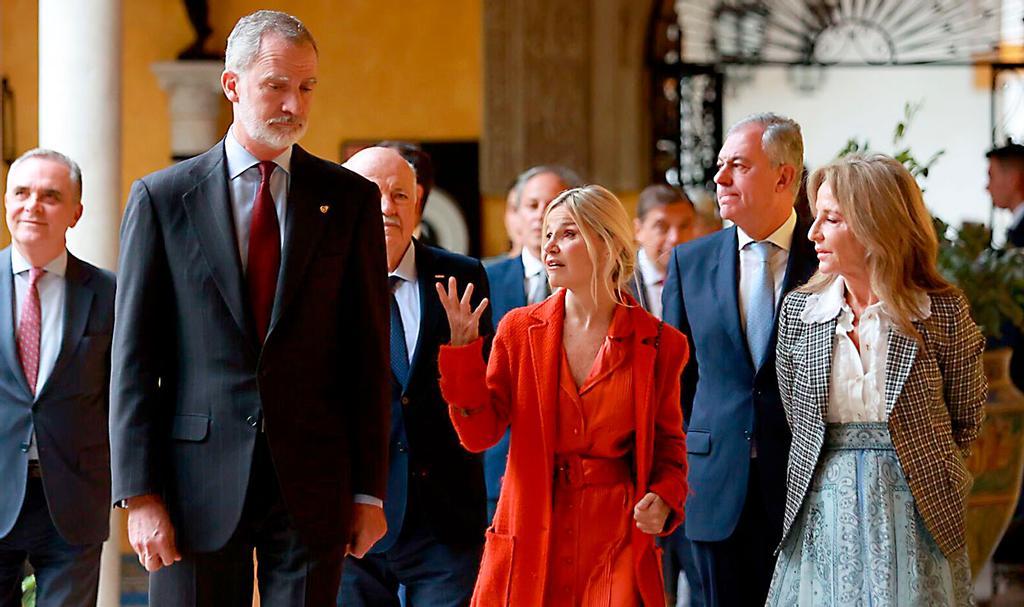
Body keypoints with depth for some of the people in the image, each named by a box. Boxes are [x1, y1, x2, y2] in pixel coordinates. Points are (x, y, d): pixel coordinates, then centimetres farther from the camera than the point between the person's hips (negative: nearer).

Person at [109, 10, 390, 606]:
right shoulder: (163, 198, 3)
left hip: (312, 486, 1)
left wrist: (369, 491, 2)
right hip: (199, 485, -1)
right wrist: (140, 494, -6)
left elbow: (369, 353, 6)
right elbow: (134, 357, 1)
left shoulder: (350, 199, 7)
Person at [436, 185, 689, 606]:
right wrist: (463, 349, -10)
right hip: (531, 540, 1)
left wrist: (665, 500, -10)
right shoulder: (519, 330, 4)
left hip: (616, 541, -1)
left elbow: (669, 445, 9)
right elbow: (479, 433, -1)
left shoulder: (658, 343, 0)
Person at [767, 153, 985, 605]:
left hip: (912, 514, -2)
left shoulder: (942, 313, -5)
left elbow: (966, 417, 6)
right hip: (823, 513, 2)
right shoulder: (798, 310, 3)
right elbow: (795, 415, 12)